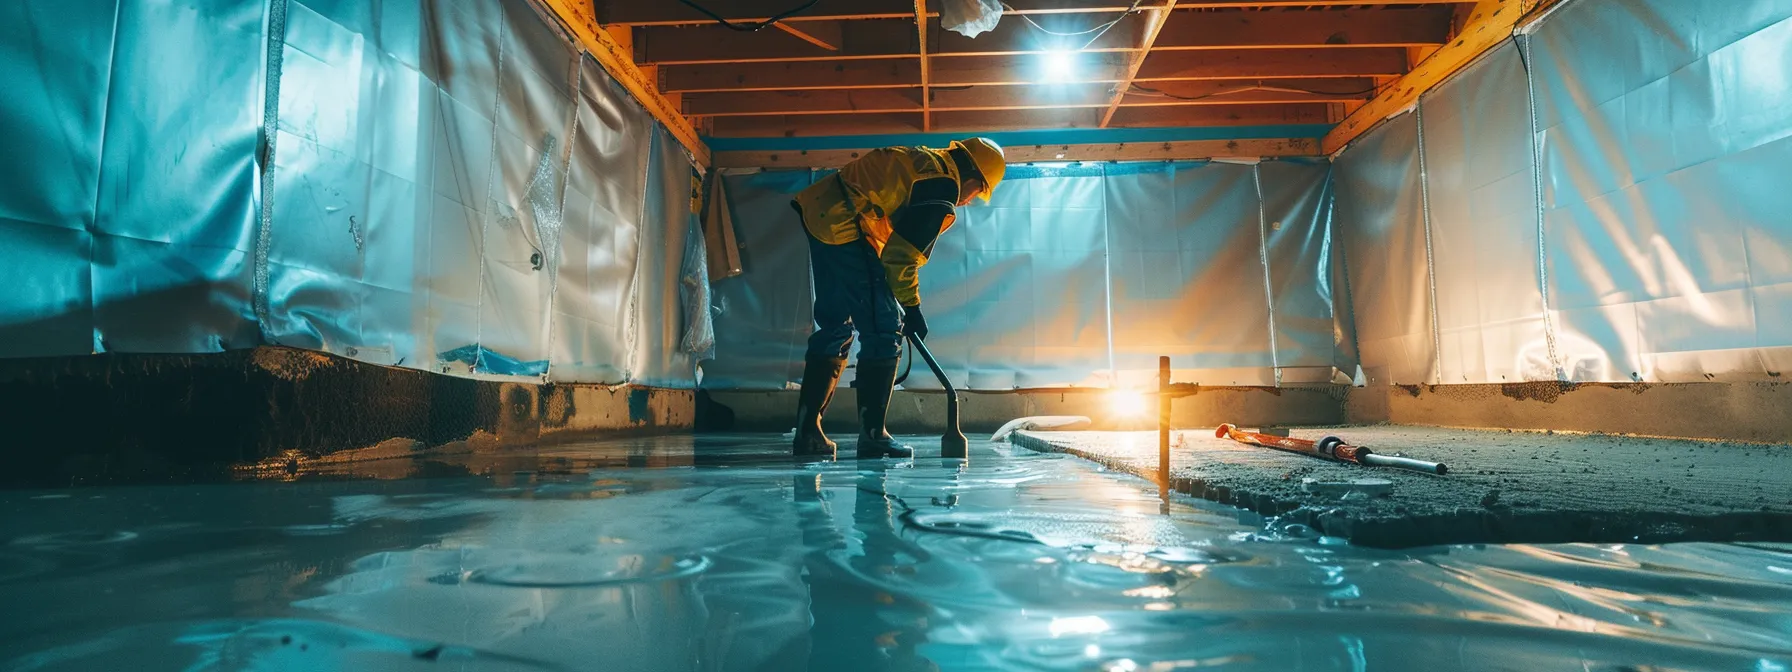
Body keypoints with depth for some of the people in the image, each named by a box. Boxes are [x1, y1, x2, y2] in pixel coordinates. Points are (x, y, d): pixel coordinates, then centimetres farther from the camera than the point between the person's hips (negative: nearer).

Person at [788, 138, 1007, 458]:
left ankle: (807, 432, 20)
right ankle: (872, 435, 2)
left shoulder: (923, 158, 20)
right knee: (884, 330, -1)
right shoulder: (942, 198, -8)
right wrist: (912, 309, 3)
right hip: (845, 229, -10)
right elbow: (900, 255, -11)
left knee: (835, 326, 17)